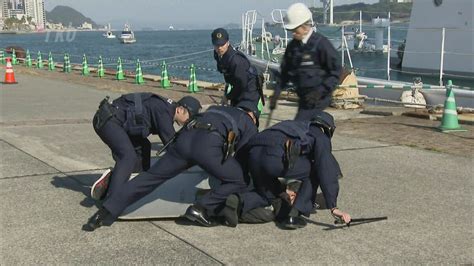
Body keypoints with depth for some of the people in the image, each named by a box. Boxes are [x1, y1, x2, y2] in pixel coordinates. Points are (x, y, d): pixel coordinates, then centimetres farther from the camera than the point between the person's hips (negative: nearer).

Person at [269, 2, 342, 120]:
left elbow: (335, 72, -12)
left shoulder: (321, 44, -13)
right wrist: (276, 93, 4)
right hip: (303, 97, 7)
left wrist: (320, 91, -21)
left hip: (317, 98, -7)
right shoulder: (293, 45, 7)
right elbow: (285, 71, 14)